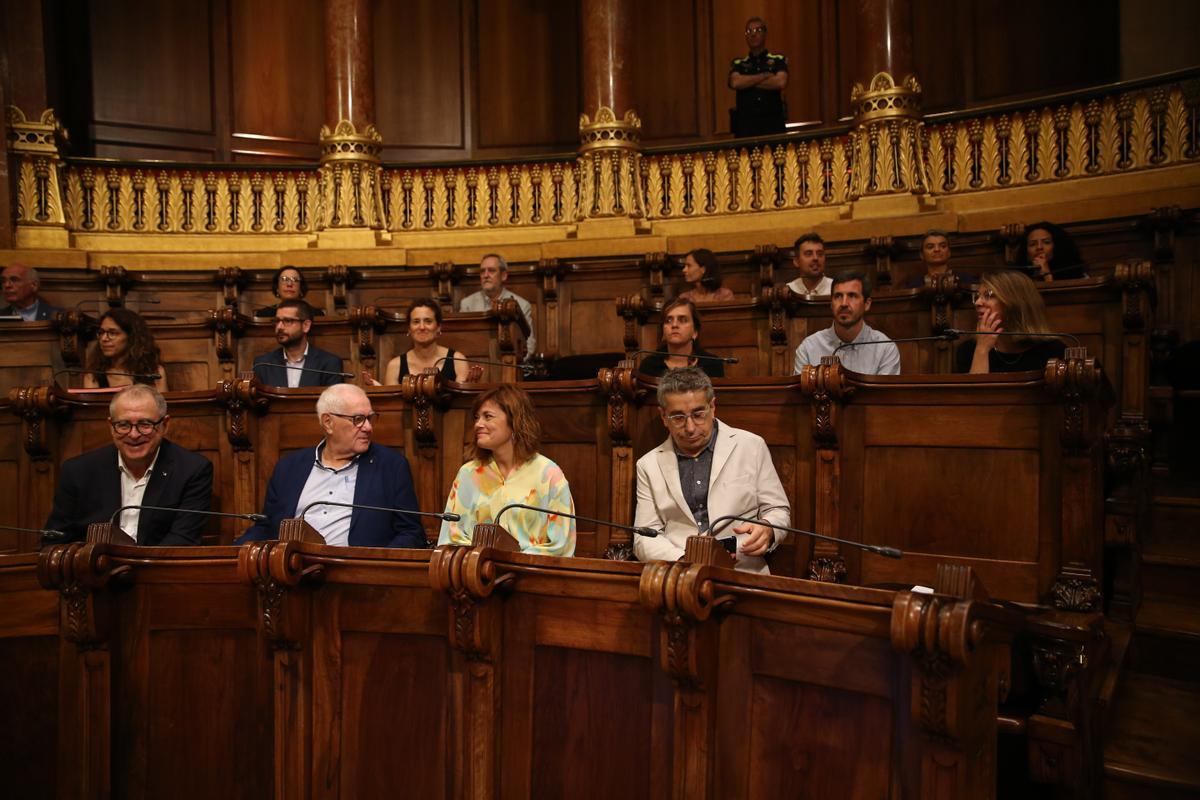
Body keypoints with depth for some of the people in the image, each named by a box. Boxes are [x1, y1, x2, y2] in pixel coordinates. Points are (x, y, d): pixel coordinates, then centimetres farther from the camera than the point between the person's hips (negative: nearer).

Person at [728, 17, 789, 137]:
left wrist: (747, 82, -2)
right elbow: (735, 83, -7)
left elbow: (781, 82, -8)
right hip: (746, 123, 0)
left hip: (774, 122, 0)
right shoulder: (738, 63, 12)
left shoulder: (778, 60, 9)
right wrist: (765, 75, -5)